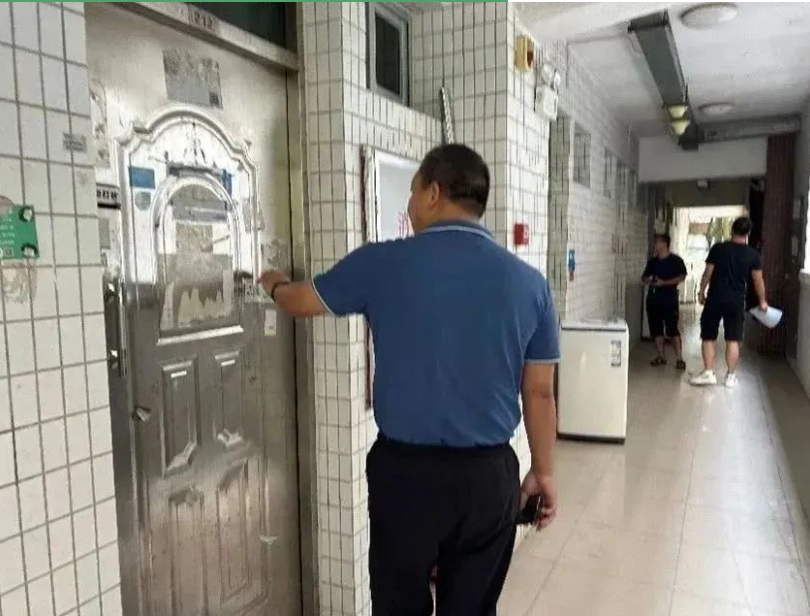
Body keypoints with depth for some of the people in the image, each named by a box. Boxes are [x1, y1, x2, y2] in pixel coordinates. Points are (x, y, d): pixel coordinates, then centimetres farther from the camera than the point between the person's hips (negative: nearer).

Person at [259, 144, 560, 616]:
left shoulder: (383, 263, -9)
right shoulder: (530, 282, -3)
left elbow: (301, 302, 8)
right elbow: (539, 393, 2)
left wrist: (275, 285, 31)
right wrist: (544, 473, 16)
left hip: (405, 470, -2)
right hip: (490, 474, 2)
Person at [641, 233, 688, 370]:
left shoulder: (676, 260, -2)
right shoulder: (652, 261, 14)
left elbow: (682, 277, -10)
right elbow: (644, 277, 22)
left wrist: (664, 283, -18)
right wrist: (646, 280, -3)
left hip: (669, 300, -6)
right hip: (653, 300, 6)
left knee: (672, 330, -9)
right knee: (656, 330, 8)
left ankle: (679, 359, -6)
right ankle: (661, 357, 17)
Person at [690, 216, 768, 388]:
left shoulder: (717, 248, -5)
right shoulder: (753, 255, -2)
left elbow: (708, 273, -3)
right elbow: (758, 280, 2)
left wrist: (701, 292, 10)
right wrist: (762, 301, 15)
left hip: (715, 299, -1)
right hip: (736, 302, 1)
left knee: (708, 337, 8)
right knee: (733, 340, 8)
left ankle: (708, 373, 5)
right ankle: (731, 376, 12)